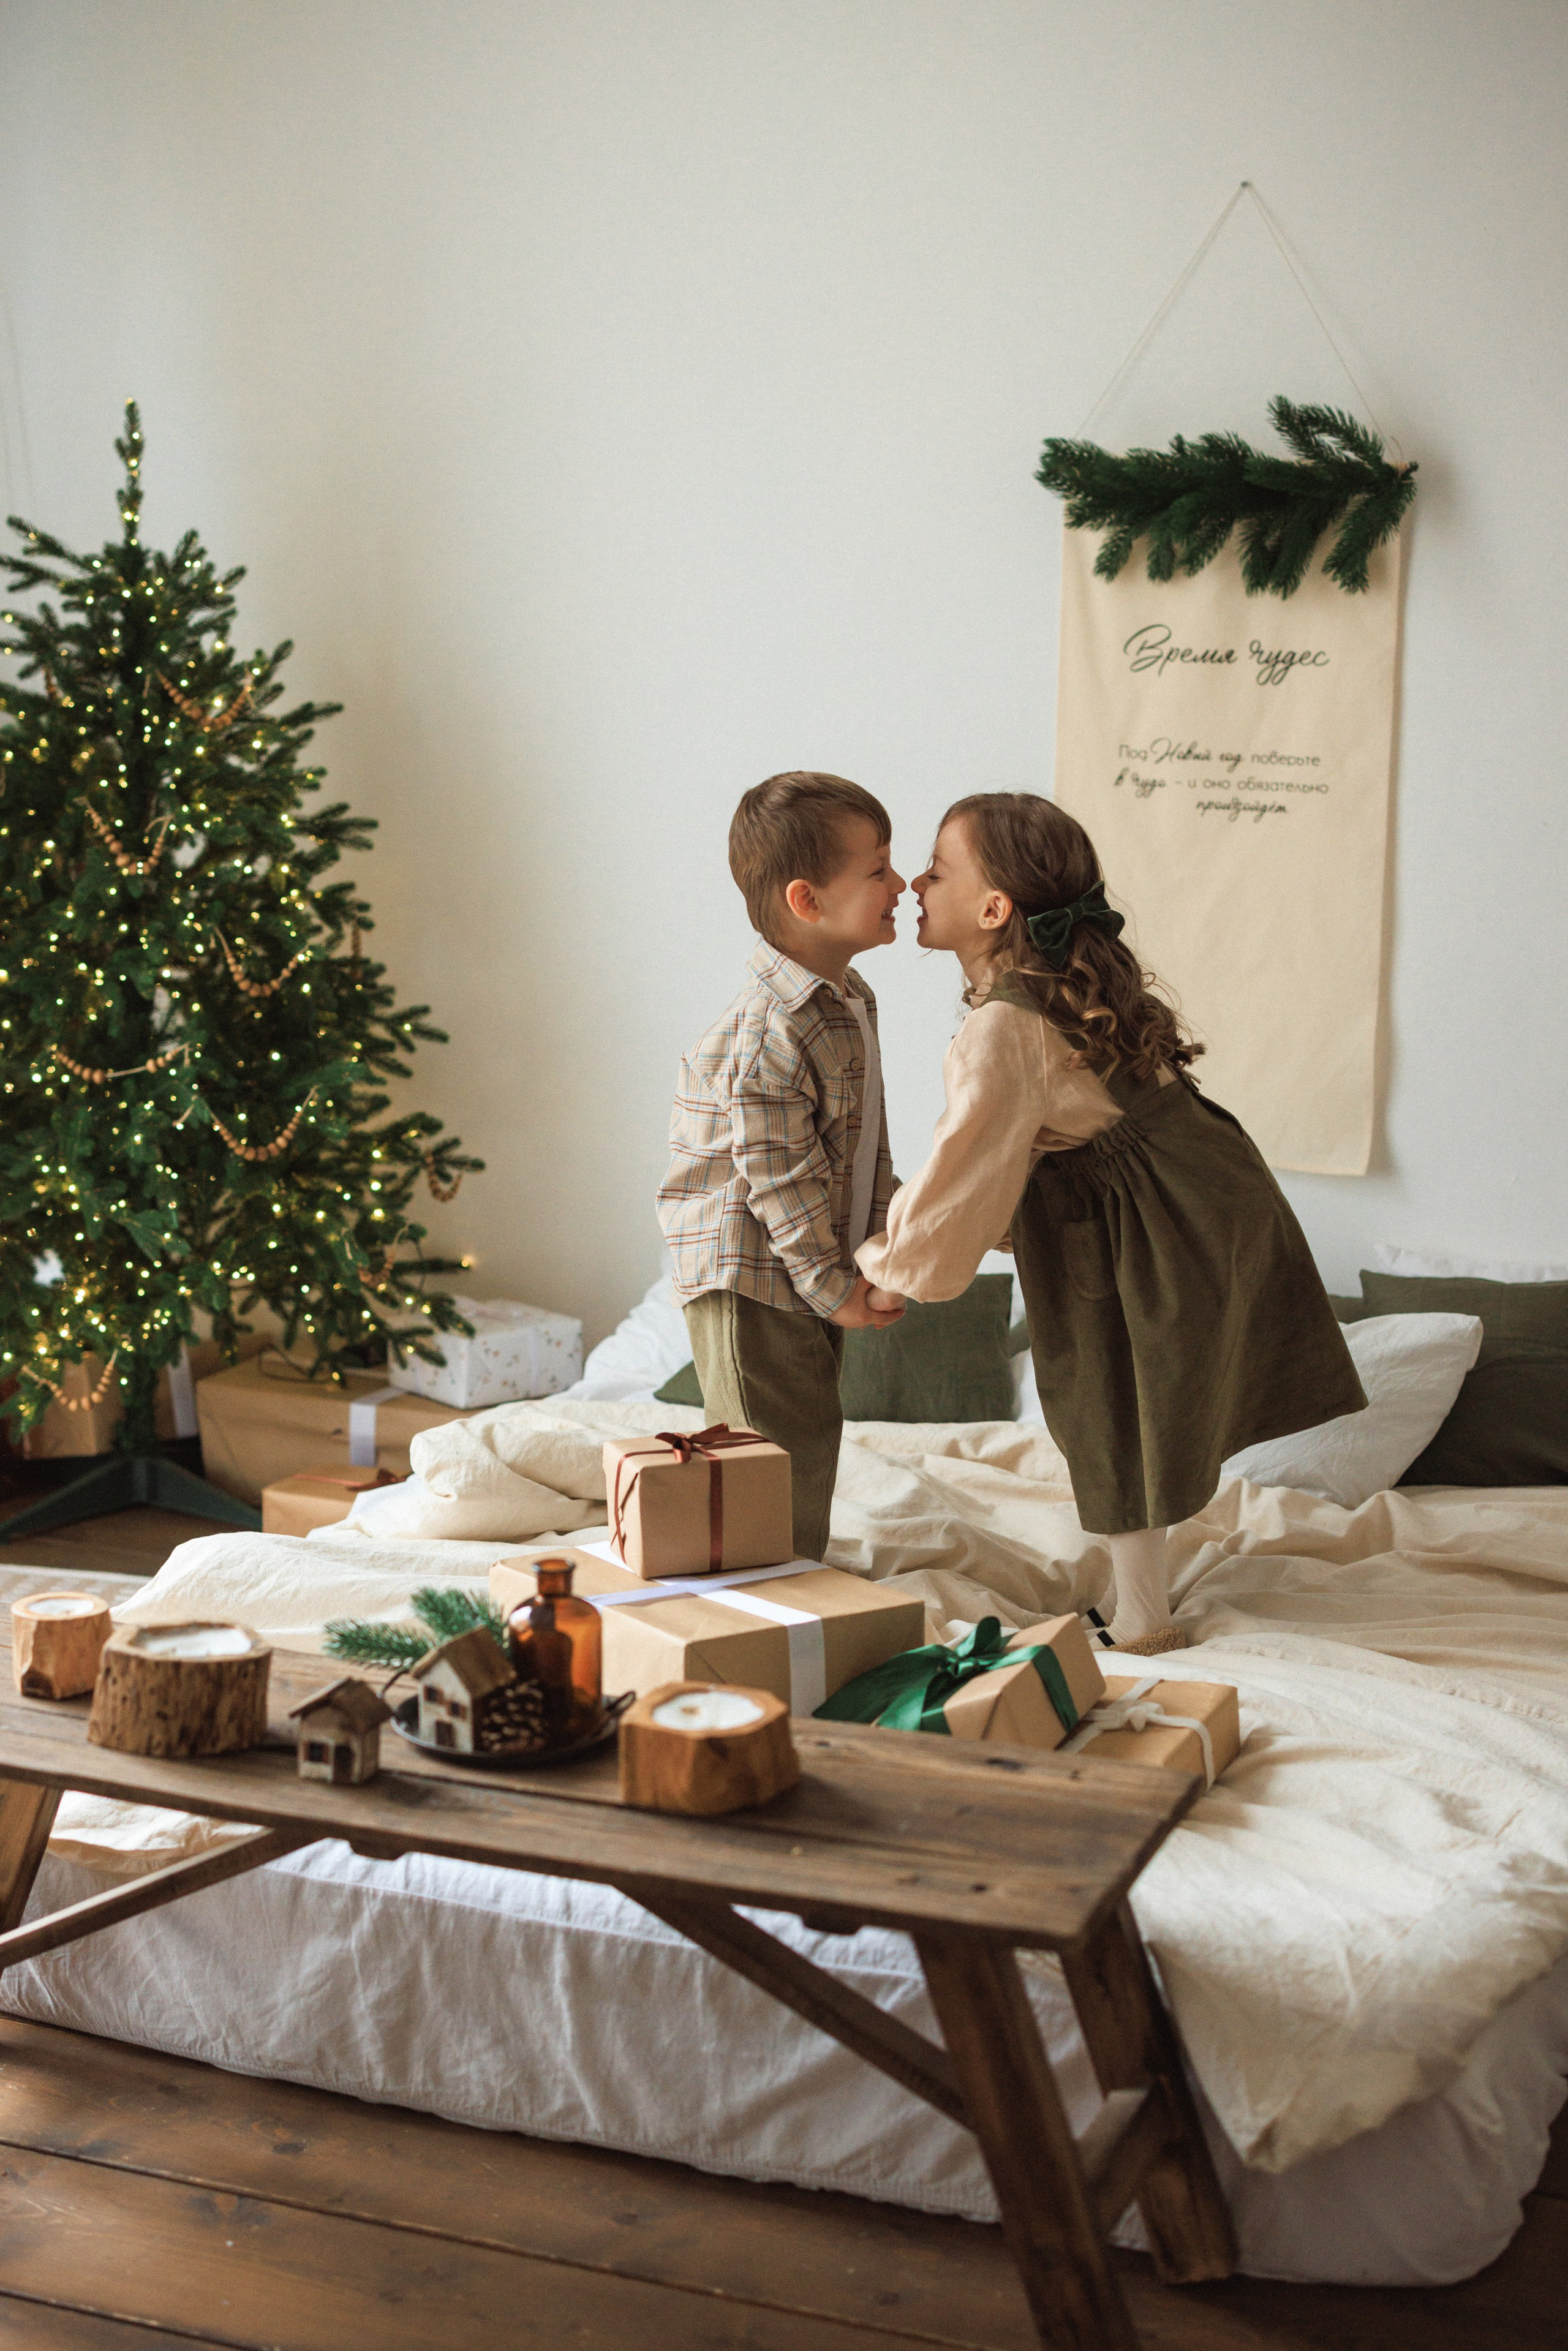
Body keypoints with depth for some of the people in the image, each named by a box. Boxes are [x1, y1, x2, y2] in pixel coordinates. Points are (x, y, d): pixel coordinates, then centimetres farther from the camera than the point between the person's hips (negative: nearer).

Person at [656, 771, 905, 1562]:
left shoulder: (851, 1003, 7)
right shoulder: (772, 1035, -25)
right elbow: (778, 1177, -23)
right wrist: (835, 1288, -17)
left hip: (818, 1266, 10)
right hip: (752, 1276, -10)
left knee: (813, 1434, 18)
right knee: (782, 1459, -4)